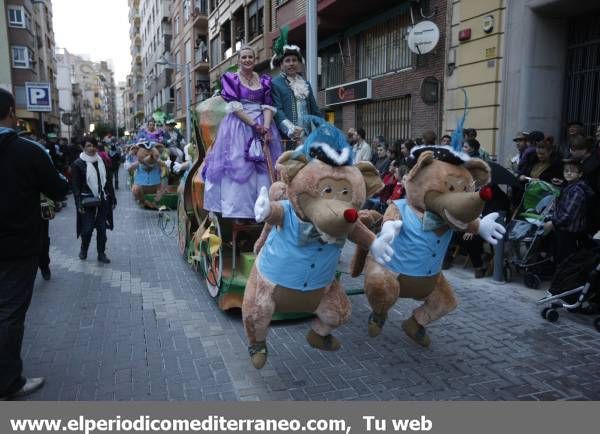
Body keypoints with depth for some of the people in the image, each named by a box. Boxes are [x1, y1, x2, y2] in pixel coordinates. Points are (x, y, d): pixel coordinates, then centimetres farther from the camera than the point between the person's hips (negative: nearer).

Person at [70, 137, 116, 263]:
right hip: (87, 202, -4)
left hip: (102, 201, 4)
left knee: (102, 228, 7)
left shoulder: (101, 162, 6)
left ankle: (101, 253, 20)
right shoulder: (78, 164, -7)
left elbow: (108, 181, 11)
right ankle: (83, 250, 27)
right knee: (87, 229, 0)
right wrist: (79, 203, -14)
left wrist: (112, 199, 9)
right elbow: (75, 185, -8)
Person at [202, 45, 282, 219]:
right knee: (238, 166, -9)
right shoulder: (231, 78, 5)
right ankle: (238, 211, -7)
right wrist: (254, 124, -16)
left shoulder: (264, 80, 14)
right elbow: (234, 106, -6)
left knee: (264, 167, -1)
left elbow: (268, 106, 4)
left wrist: (266, 127, -14)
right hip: (238, 125, -3)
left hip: (263, 126, 3)